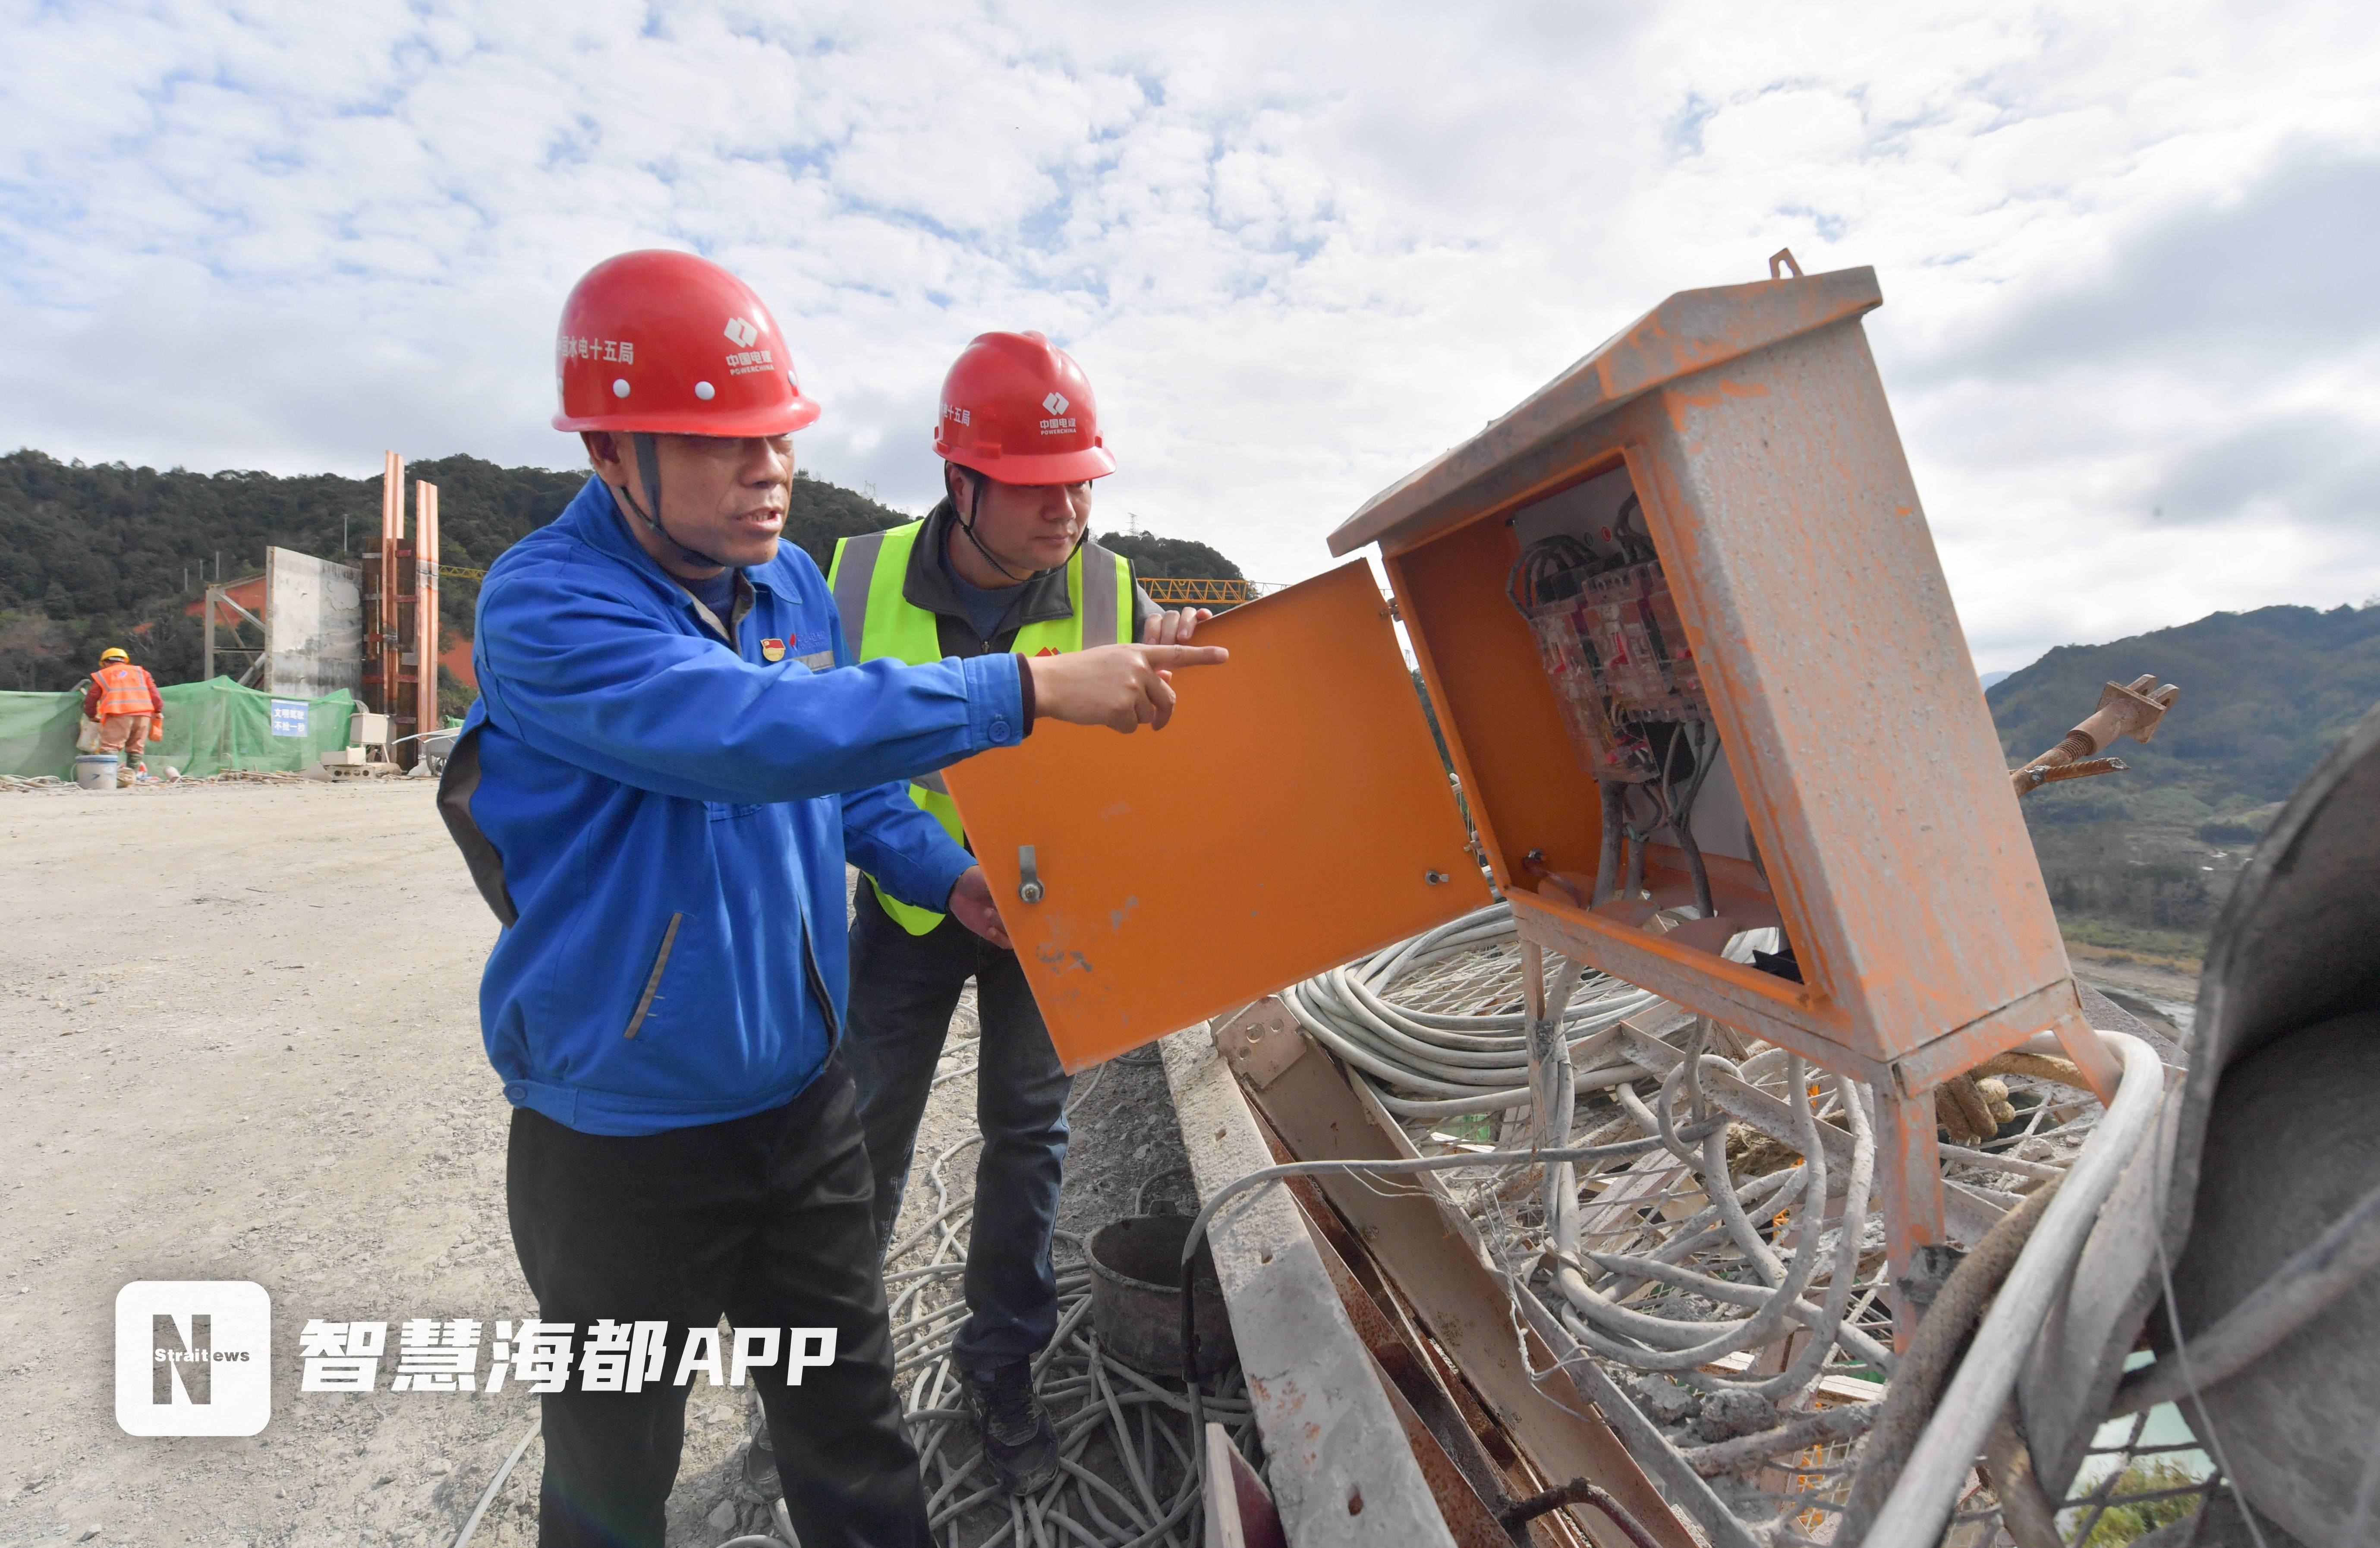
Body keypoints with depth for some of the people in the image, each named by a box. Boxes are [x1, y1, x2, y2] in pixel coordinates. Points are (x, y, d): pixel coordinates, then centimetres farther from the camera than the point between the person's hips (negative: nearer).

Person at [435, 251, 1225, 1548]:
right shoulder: (543, 606, -21)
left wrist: (947, 874, 0)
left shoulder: (792, 583, 1)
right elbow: (755, 734, -38)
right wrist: (1026, 690, -38)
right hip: (622, 1138, -5)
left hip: (801, 1100, 6)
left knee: (852, 1430, 22)